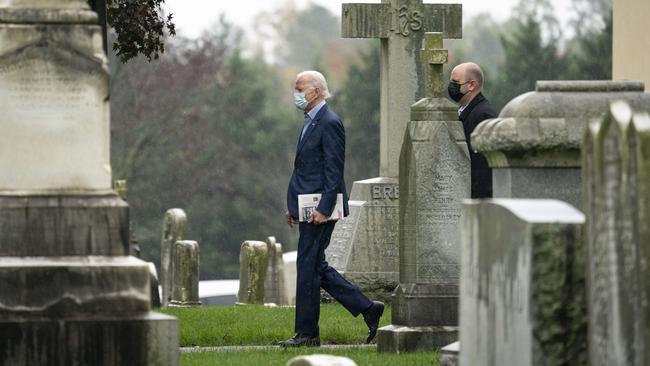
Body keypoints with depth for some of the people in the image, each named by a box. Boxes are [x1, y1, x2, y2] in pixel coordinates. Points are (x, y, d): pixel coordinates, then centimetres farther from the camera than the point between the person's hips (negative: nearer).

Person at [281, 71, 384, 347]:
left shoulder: (329, 124, -14)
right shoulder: (311, 122, 17)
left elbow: (334, 170, -18)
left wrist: (324, 209, -22)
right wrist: (293, 206, 19)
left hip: (319, 209, -10)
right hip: (307, 207, 10)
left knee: (308, 268, -5)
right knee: (316, 268, 12)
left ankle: (307, 333, 1)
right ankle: (367, 309, 16)